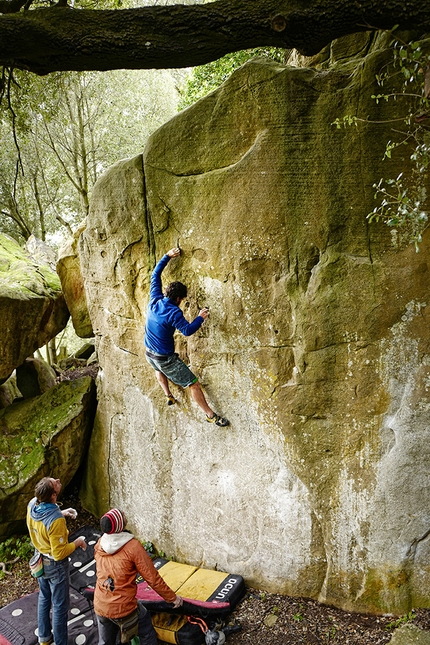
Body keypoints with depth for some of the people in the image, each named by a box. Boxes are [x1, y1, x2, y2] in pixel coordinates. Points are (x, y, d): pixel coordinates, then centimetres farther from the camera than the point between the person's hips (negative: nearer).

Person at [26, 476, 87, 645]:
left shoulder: (32, 505, -16)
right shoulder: (56, 520, -38)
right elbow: (59, 553, -27)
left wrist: (60, 513, 4)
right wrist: (77, 543, -13)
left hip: (40, 560, 8)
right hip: (55, 565, -7)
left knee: (44, 598, 28)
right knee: (60, 606, 14)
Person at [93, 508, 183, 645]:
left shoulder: (100, 544, -4)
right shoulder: (133, 546, -21)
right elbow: (152, 578, -16)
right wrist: (172, 597, -4)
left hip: (99, 607, 5)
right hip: (123, 608, -5)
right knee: (146, 631, 21)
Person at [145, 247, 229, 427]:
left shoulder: (155, 300, -4)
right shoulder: (173, 312, -24)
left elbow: (155, 276, 6)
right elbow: (188, 330, -28)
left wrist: (167, 256, 9)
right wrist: (201, 318, -13)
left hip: (149, 354, 7)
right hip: (166, 359, -7)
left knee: (158, 369, 44)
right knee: (194, 384, 3)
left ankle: (169, 396, 42)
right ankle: (210, 415, 10)